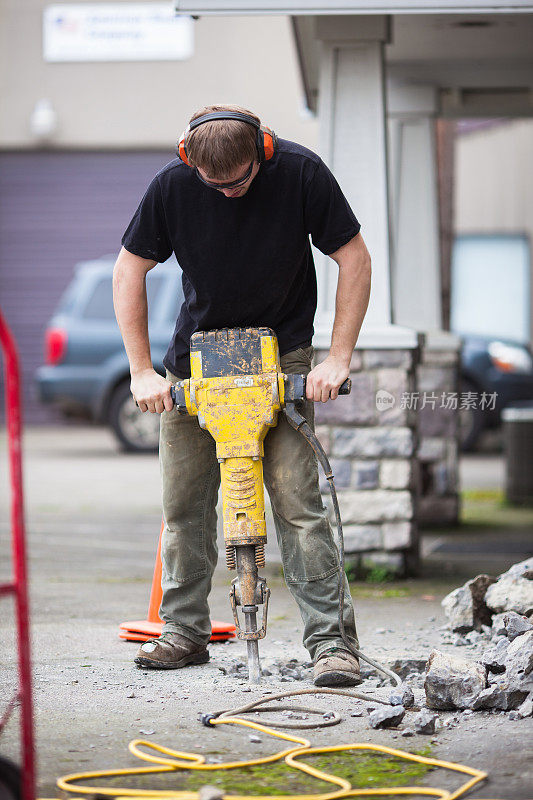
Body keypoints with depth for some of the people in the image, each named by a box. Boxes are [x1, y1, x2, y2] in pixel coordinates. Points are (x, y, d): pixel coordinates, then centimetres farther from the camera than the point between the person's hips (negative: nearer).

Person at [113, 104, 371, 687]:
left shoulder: (300, 173, -18)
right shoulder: (173, 185, -14)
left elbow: (354, 259, -9)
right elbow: (128, 271, -2)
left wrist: (338, 359, -14)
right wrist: (141, 371, -8)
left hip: (281, 352, -2)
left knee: (296, 497, -14)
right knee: (184, 501, 5)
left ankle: (331, 638, -12)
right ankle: (185, 632, 20)